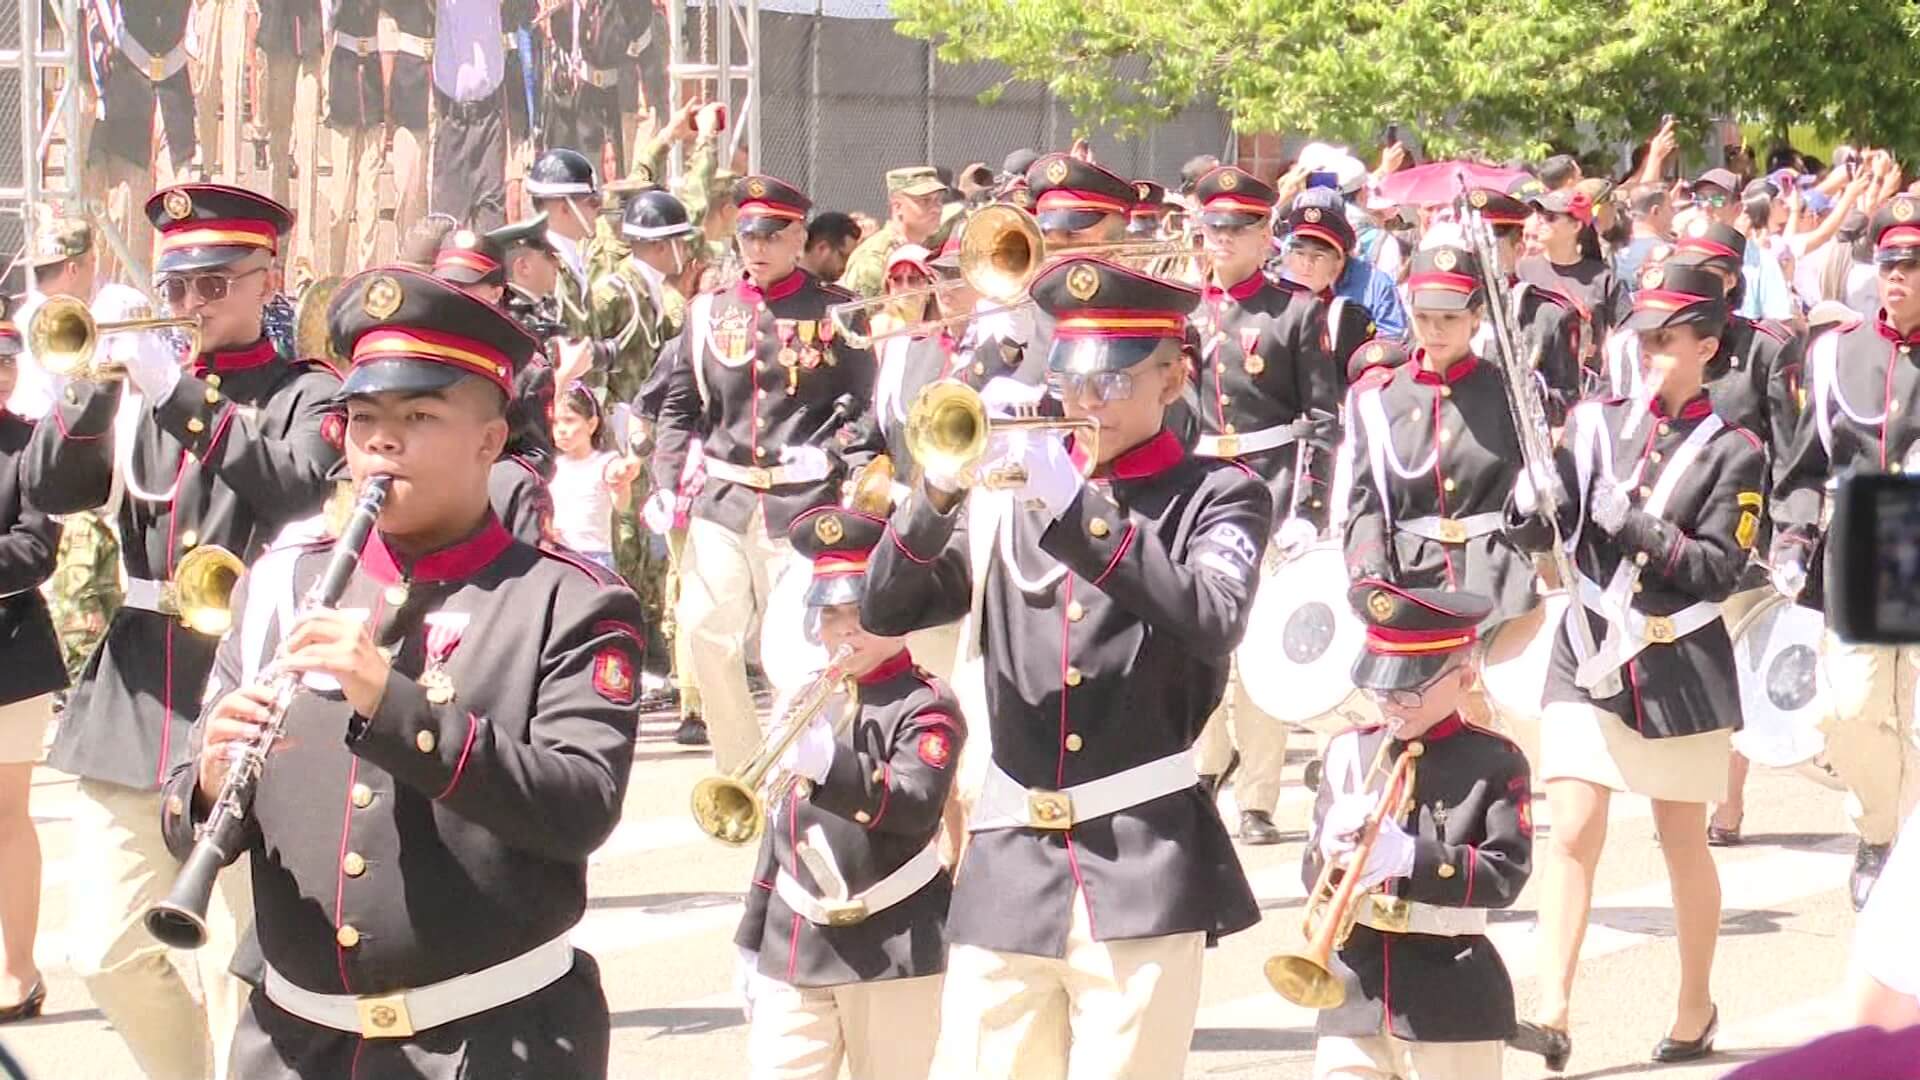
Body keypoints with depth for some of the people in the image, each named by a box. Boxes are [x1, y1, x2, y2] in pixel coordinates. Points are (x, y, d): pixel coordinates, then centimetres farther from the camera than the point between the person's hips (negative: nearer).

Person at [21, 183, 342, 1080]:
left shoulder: (304, 393, 1)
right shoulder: (143, 382, 15)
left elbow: (305, 488, -20)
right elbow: (48, 487, 5)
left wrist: (182, 396, -21)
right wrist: (100, 380, -10)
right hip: (136, 680, 5)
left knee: (239, 963, -4)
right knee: (106, 953, 6)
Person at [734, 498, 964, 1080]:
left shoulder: (925, 706, -5)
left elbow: (916, 807, -22)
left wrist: (832, 766, -37)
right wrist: (752, 941, 21)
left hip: (893, 947, -6)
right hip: (793, 946, 6)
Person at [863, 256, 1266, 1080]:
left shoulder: (1219, 497, 5)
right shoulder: (1011, 492, 13)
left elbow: (1213, 622, -15)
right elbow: (886, 610, 7)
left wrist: (1081, 513, -23)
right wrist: (938, 492, -11)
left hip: (1144, 866, -3)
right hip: (1008, 864, 3)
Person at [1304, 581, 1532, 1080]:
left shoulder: (1495, 762, -3)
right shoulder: (1348, 752, 7)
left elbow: (1507, 874, -14)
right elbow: (1313, 878, 6)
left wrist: (1412, 858, -27)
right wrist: (1332, 847, -18)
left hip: (1452, 1005, -3)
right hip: (1359, 989, 3)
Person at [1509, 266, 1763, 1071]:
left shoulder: (1732, 453, -3)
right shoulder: (1595, 422, 4)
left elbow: (1718, 570, -11)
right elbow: (1536, 535, 1)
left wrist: (1632, 520, -20)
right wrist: (1535, 498, -21)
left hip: (1679, 670, -2)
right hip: (1588, 655, 2)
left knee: (1682, 840, 10)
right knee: (1572, 831, -9)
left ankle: (1696, 1006, 26)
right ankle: (1552, 1015, -14)